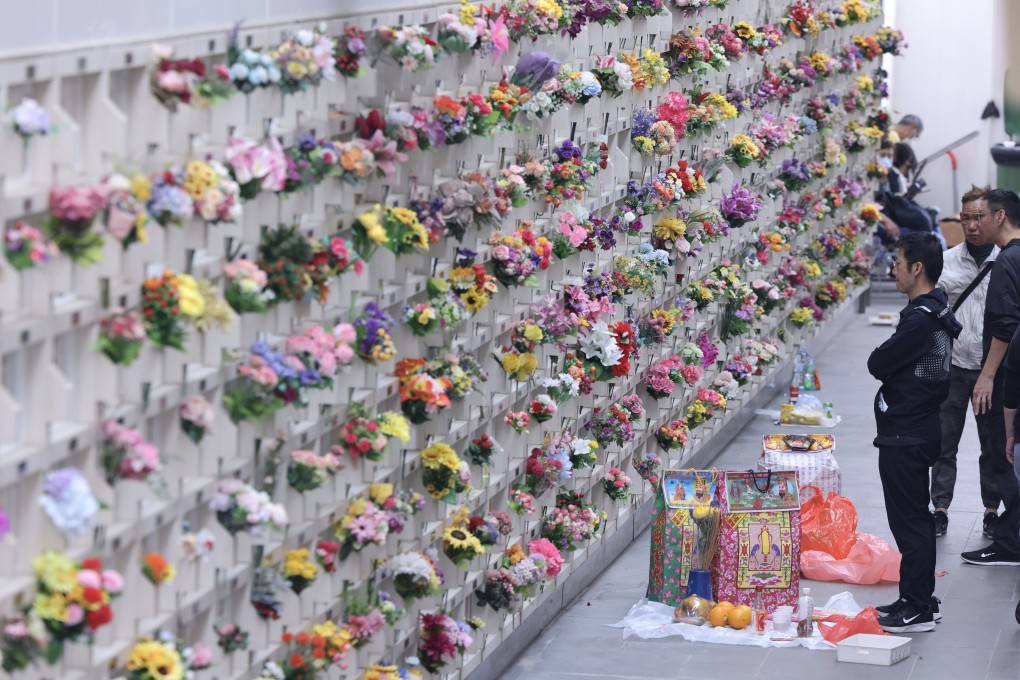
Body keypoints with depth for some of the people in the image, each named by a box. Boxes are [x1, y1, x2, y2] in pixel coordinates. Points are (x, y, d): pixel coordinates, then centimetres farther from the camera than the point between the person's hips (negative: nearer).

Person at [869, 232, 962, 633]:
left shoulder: (920, 320, -21)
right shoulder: (939, 312, 11)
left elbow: (877, 365, -18)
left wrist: (884, 359, -1)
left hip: (905, 435, -10)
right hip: (923, 430, 10)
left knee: (909, 520, -5)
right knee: (916, 518, 17)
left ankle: (917, 608, -1)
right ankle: (920, 600, 25)